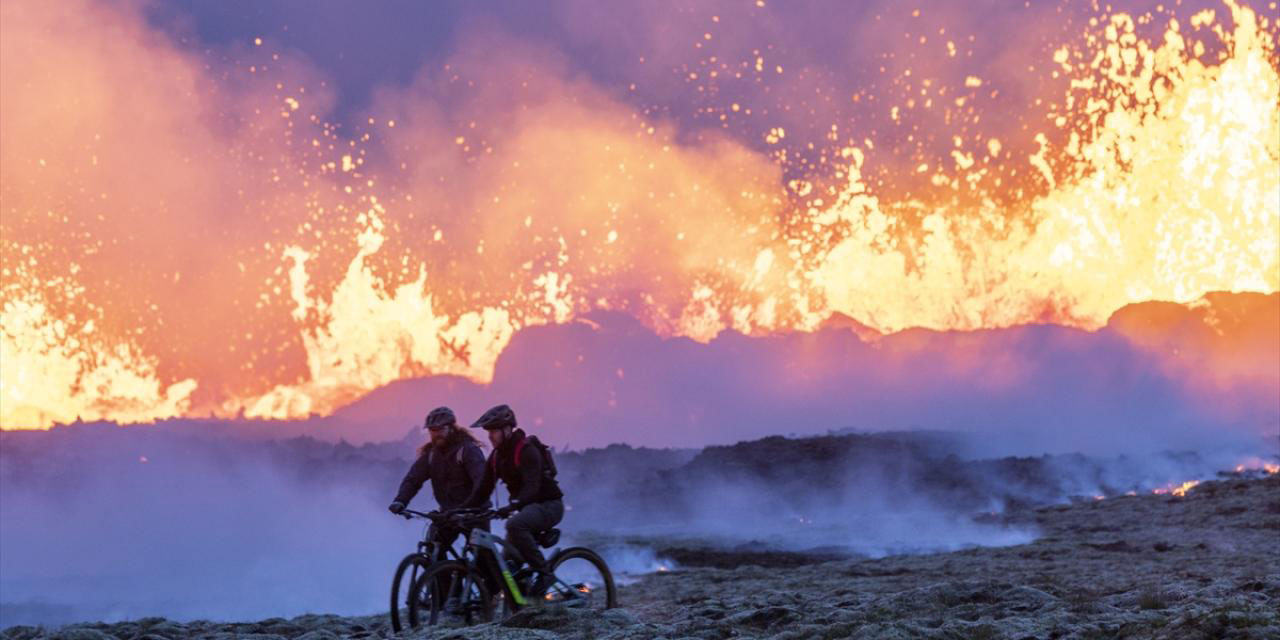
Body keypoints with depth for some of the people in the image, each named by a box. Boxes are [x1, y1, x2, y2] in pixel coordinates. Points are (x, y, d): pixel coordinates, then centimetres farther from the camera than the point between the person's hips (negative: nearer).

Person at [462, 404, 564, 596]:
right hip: (527, 507, 8)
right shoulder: (496, 457, 6)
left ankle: (543, 573, -28)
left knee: (515, 525, -35)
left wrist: (512, 506, -46)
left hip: (549, 504, -8)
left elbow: (532, 486, -31)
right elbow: (483, 490, 7)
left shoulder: (527, 450, -18)